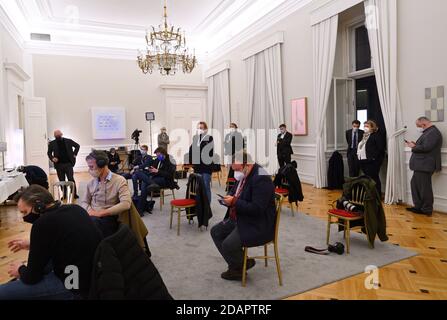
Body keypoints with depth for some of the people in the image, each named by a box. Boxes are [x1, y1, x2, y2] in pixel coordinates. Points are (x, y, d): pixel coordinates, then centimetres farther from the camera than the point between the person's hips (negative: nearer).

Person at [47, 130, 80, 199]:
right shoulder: (52, 143, 3)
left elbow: (77, 146, 13)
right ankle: (64, 194, 16)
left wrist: (74, 154, 5)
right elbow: (49, 153, 11)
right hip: (59, 164, 1)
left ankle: (74, 193, 5)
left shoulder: (68, 141, 2)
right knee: (62, 181, 6)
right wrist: (52, 158, -8)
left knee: (71, 179, -4)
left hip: (68, 163, -1)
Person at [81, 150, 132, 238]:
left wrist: (100, 213, -17)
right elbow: (85, 202, 21)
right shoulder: (91, 182, 15)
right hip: (92, 217, 5)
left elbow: (126, 204, -16)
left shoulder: (119, 181, -3)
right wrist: (90, 211, -4)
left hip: (108, 218, -5)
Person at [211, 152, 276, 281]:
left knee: (228, 245, -20)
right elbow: (235, 194, 19)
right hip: (239, 220, 10)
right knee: (215, 232, 6)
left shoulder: (261, 179, -23)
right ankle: (236, 265, 13)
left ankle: (244, 264, 11)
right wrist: (229, 199, -4)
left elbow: (257, 209, -28)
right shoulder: (243, 175, 5)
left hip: (258, 226, -10)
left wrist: (235, 202, -25)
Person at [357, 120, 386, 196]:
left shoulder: (376, 136, -7)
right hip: (363, 161, 8)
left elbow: (380, 149, -15)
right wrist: (359, 155, 12)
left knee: (374, 178, -3)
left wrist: (374, 158, -19)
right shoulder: (364, 136, 19)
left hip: (372, 162, -8)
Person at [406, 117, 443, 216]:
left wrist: (414, 147, -11)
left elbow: (426, 147, -25)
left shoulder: (433, 132, -17)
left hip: (425, 165, -11)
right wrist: (415, 144, 5)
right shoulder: (428, 132, 16)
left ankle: (427, 210, 10)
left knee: (424, 187, -1)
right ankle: (418, 206, 23)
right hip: (420, 165, 11)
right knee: (415, 184, 15)